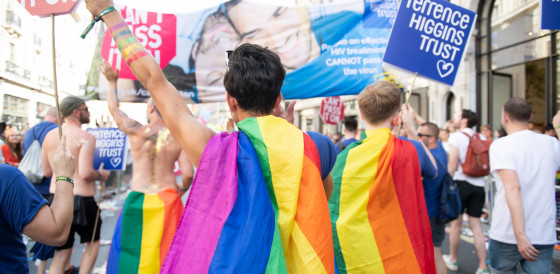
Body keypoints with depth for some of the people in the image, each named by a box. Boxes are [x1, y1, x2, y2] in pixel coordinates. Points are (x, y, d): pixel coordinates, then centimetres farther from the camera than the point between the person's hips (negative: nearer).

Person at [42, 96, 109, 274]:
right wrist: (101, 175, -3)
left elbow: (47, 171, 13)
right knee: (92, 242, 20)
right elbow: (85, 173, -22)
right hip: (81, 199, -6)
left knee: (62, 252, 13)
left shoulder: (49, 136, 7)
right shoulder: (85, 137, -14)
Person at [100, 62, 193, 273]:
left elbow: (114, 109, 13)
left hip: (138, 199, -1)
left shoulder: (136, 131, -5)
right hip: (167, 200, 1)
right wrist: (182, 189, 14)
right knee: (166, 248, 11)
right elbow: (187, 174, -7)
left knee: (131, 248, 13)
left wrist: (112, 82, 27)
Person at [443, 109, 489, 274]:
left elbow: (453, 164, -12)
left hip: (461, 182, -4)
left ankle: (453, 260, 22)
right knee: (476, 225, 7)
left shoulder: (456, 136, -4)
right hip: (479, 185, 5)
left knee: (456, 223, 8)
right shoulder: (482, 138, 11)